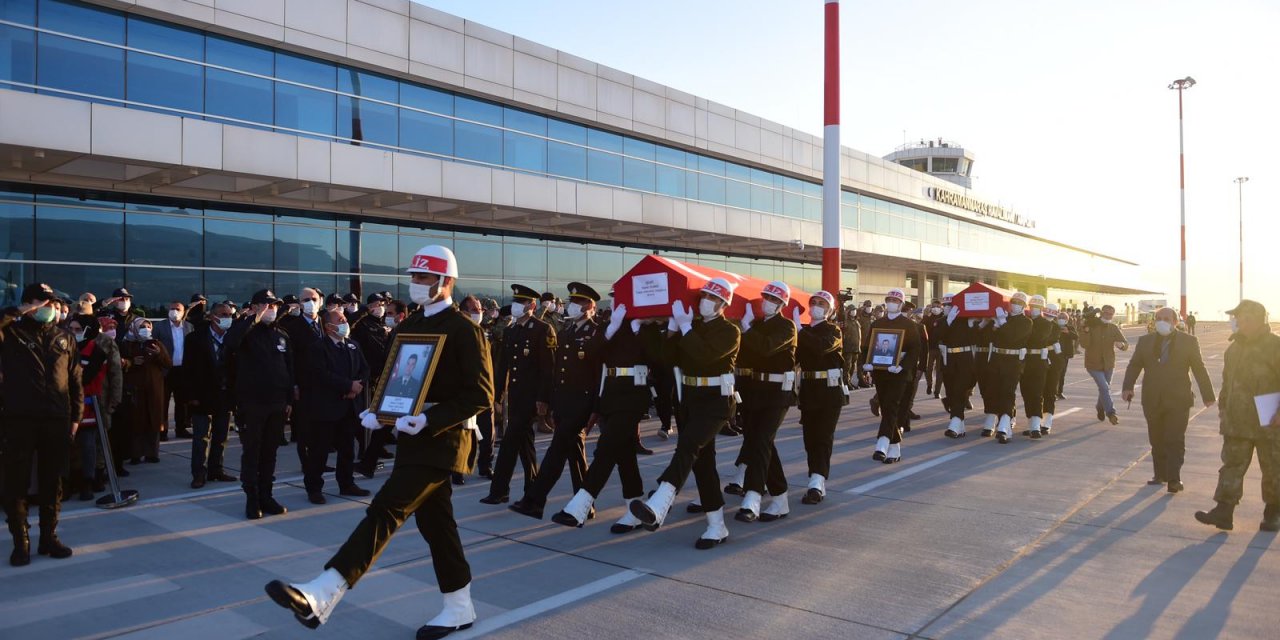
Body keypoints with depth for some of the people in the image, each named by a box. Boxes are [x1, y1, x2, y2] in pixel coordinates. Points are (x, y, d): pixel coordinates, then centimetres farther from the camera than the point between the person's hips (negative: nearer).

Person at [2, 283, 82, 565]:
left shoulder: (64, 338, 11)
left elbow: (75, 380, 11)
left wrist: (76, 417, 5)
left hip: (57, 422, 3)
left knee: (52, 483, 10)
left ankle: (49, 537, 21)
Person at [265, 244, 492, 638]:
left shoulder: (464, 330, -11)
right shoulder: (407, 327, 14)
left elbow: (481, 395, -17)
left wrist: (429, 420, -24)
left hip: (443, 439, -9)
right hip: (414, 437, 9)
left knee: (385, 510, -16)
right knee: (435, 521, 12)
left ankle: (322, 595, -21)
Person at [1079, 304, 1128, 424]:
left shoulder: (1113, 328, -1)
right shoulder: (1091, 326, -10)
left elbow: (1126, 345, -8)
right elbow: (1084, 344, -20)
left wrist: (1121, 344, -32)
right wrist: (1086, 329, -32)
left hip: (1108, 364, 4)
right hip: (1093, 364, -4)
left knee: (1105, 388, 17)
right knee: (1104, 387, -17)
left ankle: (1100, 408, 41)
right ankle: (1111, 412, -12)